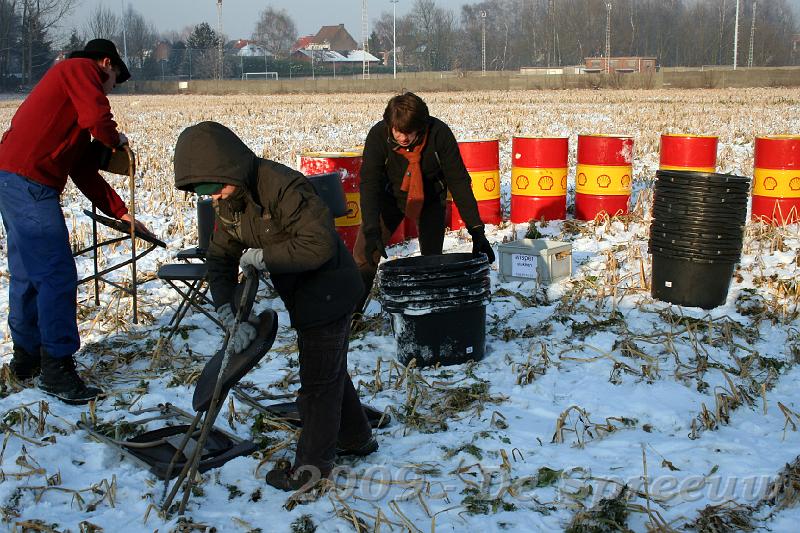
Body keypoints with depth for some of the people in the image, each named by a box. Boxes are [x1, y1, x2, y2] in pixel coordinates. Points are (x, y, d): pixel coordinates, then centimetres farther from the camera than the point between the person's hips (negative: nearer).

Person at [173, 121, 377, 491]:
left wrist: (262, 256, -25)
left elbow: (319, 245, -34)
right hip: (303, 295, 9)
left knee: (318, 379, 3)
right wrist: (233, 317, -14)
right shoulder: (228, 201, -3)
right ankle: (356, 438, 41)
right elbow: (220, 259, -3)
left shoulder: (283, 187, -30)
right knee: (329, 370, 22)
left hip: (327, 291, -9)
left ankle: (313, 463, 19)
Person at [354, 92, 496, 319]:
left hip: (429, 198, 0)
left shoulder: (439, 134, -28)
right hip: (389, 196, 0)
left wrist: (476, 229, -25)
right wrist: (371, 230, -42)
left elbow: (458, 181, -23)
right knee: (364, 255, -9)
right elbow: (369, 183, -30)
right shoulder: (378, 136, -29)